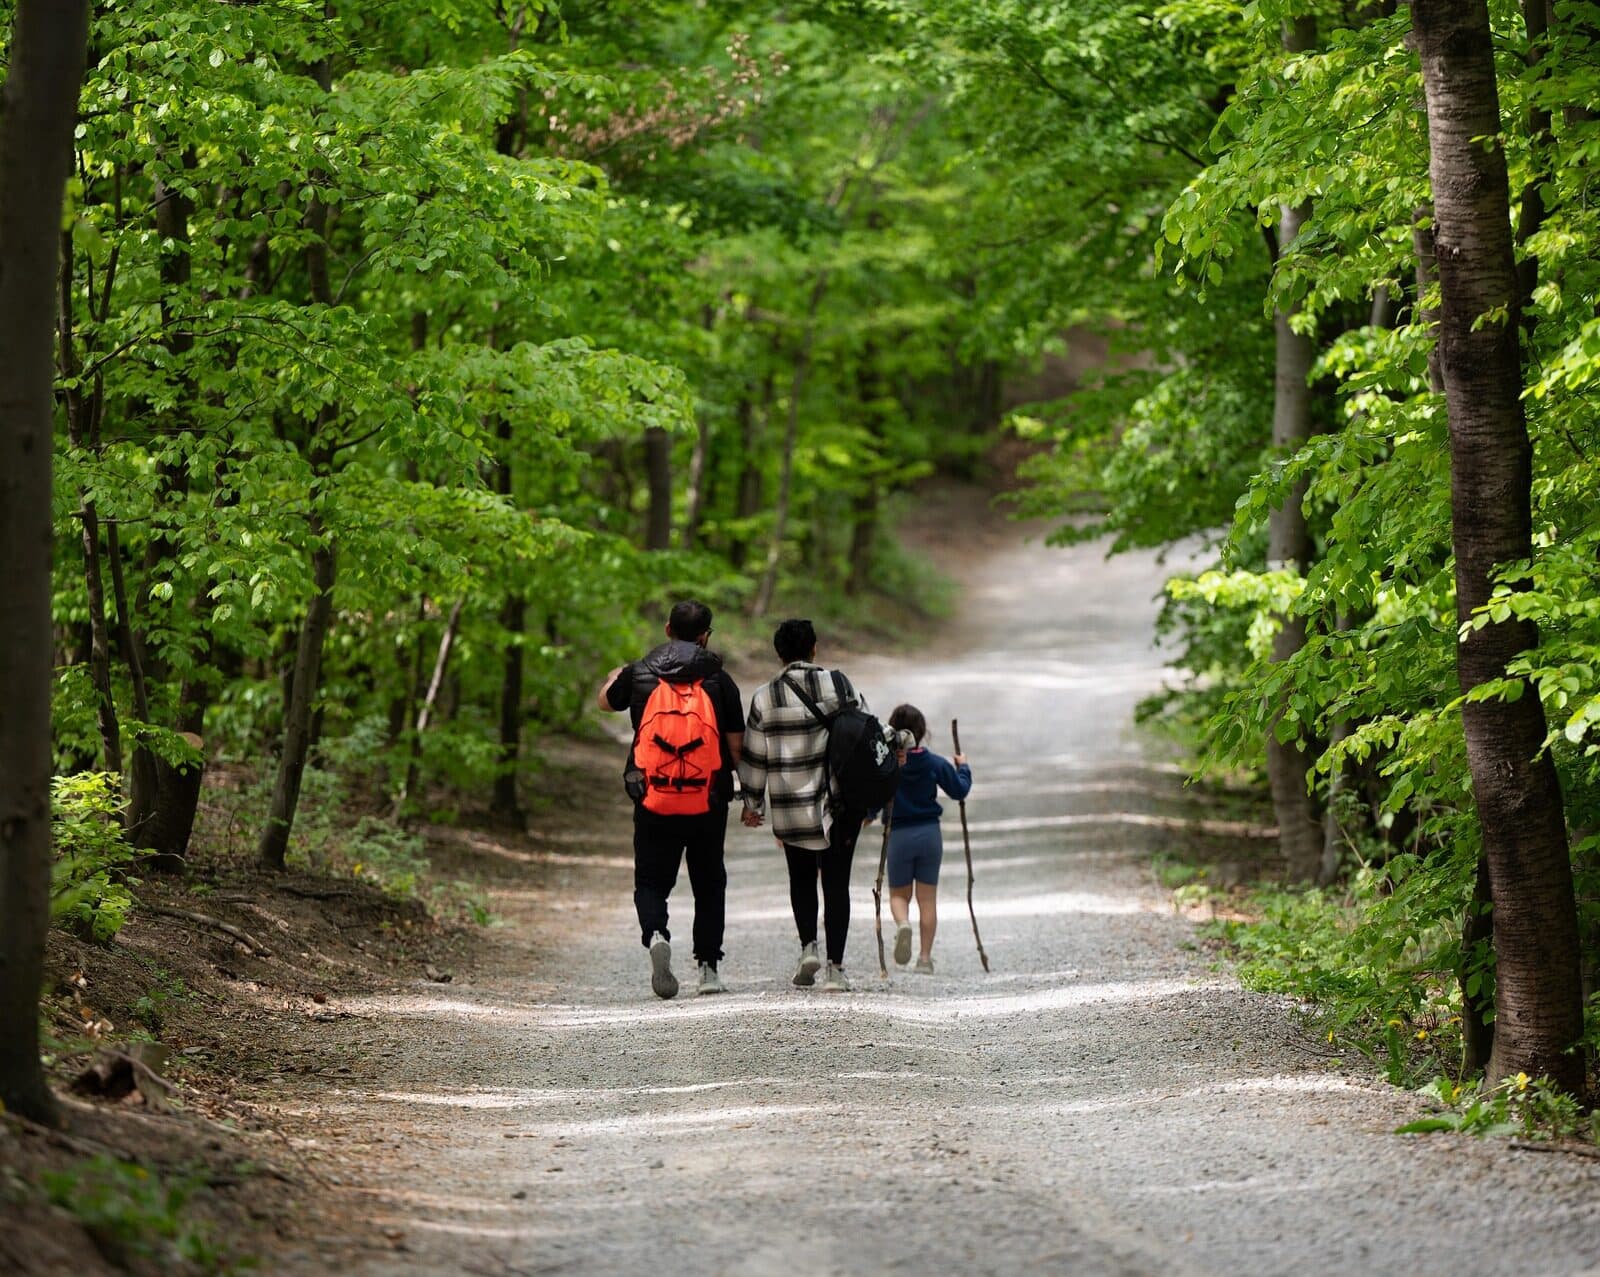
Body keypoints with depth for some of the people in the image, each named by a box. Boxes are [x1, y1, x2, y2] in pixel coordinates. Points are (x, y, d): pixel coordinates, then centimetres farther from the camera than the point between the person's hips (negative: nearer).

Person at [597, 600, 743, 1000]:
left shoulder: (639, 674, 0)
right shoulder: (718, 679, -3)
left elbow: (605, 700, 21)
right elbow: (737, 746, -3)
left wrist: (615, 676, 42)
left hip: (654, 802, 0)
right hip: (708, 802, 0)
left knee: (651, 882, 8)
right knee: (709, 885, 15)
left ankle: (655, 934, -21)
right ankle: (708, 967, 13)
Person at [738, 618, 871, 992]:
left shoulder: (765, 698, -3)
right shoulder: (840, 685, -2)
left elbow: (754, 757, 2)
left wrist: (752, 803, 15)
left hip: (791, 808, 0)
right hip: (840, 805, 0)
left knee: (801, 877, 19)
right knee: (836, 881, 5)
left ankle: (808, 945, 0)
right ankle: (835, 967, 0)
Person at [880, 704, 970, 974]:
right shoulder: (936, 764, -5)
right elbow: (960, 790, 4)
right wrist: (963, 767, 22)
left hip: (898, 835, -1)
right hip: (930, 832, 1)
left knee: (898, 894, 13)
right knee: (928, 898, 9)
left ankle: (903, 924, -21)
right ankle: (925, 957, 7)